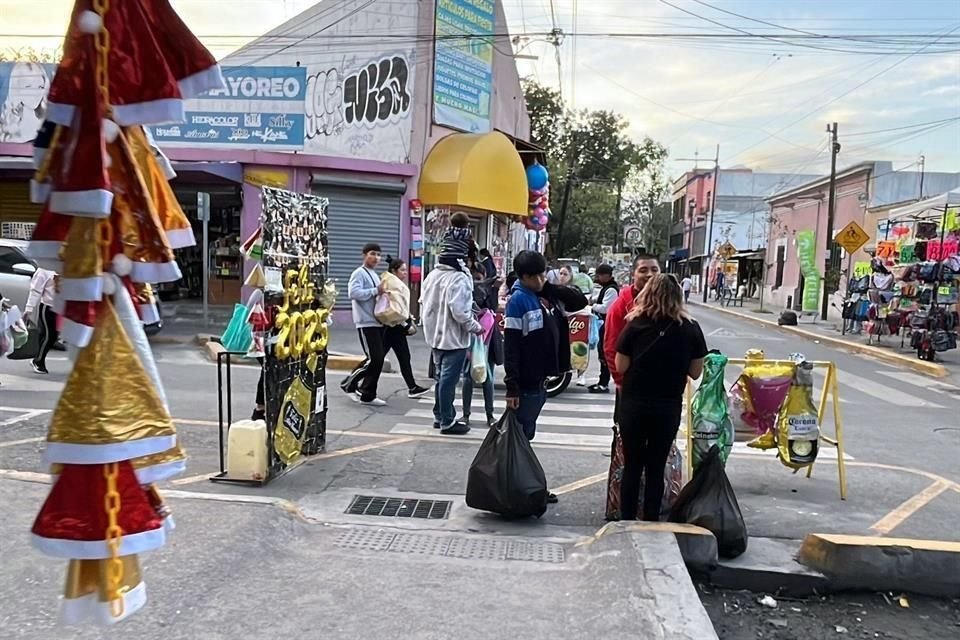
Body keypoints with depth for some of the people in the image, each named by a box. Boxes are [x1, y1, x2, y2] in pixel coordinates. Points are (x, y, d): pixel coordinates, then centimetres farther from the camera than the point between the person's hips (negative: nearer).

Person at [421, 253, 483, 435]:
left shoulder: (431, 275, 6)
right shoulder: (459, 279, -20)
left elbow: (423, 304, 14)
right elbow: (460, 311, -26)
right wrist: (475, 327, -12)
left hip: (435, 336, 8)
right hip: (454, 339, -8)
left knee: (441, 377, 19)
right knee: (449, 380, -1)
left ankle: (440, 415, 28)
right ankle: (447, 422, 7)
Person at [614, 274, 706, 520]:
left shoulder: (635, 325, -7)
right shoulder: (691, 329, -5)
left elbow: (621, 367, -5)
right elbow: (695, 372, 0)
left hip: (633, 405, 0)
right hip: (669, 408, 0)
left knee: (631, 467, 12)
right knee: (656, 469, 12)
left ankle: (627, 522, 19)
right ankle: (650, 523, 18)